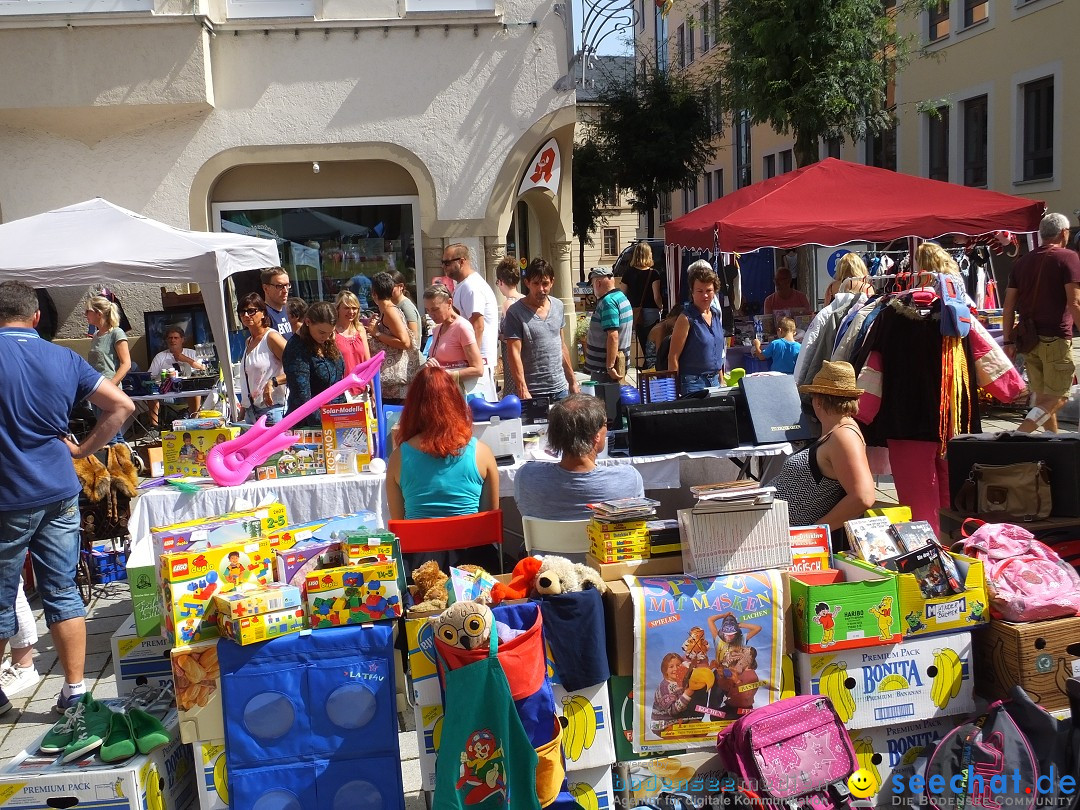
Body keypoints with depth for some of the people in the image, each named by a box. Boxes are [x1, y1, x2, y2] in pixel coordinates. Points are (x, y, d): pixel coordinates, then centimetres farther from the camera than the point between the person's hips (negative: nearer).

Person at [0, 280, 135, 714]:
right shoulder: (65, 359, 3)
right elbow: (122, 405, 5)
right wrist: (83, 449, 8)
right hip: (60, 494, 3)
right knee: (62, 592, 9)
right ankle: (75, 690, 12)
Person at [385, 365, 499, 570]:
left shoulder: (398, 457, -2)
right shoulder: (480, 452, -2)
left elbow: (397, 522, 6)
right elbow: (491, 515, 9)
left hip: (419, 559, 0)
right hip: (471, 554, 0)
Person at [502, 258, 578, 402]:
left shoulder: (558, 306, 9)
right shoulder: (515, 313, -9)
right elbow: (514, 353, -14)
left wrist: (572, 379, 17)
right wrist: (522, 389, -22)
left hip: (560, 388, 5)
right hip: (533, 392, -5)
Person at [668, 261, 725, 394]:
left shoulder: (716, 315, 9)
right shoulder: (687, 318, -12)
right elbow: (673, 357, -13)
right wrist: (675, 390, -17)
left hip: (714, 380, 7)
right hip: (693, 382, -7)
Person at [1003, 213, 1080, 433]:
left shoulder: (1022, 262, 13)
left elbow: (1009, 306, 10)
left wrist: (1009, 341, 12)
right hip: (1056, 338, -6)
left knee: (1042, 397, 14)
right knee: (1058, 397, -2)